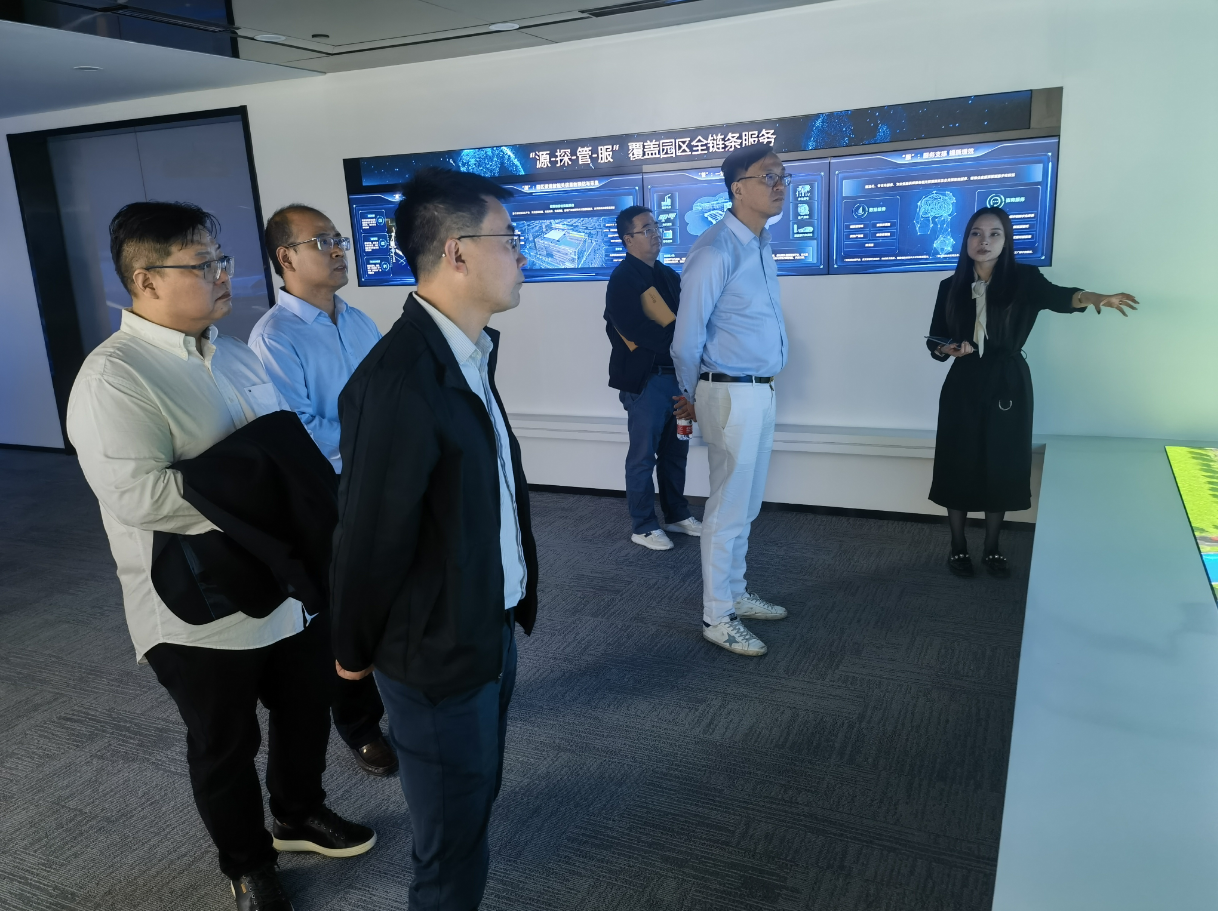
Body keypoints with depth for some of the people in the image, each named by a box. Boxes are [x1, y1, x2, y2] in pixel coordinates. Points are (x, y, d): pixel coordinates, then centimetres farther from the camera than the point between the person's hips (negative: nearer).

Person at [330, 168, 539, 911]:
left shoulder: (469, 350, 2)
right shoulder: (399, 380, -28)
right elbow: (371, 536, -20)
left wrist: (509, 610, 10)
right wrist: (354, 652, -5)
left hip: (493, 628, 8)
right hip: (440, 651, -8)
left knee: (477, 803, 26)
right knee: (456, 841, 13)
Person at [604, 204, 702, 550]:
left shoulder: (668, 275, 16)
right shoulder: (623, 278, -8)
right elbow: (630, 326, -21)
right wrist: (673, 340, -17)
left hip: (675, 374, 7)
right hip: (645, 378, -7)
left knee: (675, 451, 15)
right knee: (643, 456, 1)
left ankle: (677, 515, 28)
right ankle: (644, 527, 12)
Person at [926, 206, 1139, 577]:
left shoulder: (1023, 278, -3)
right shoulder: (951, 286, 2)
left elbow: (1058, 296, -23)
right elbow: (934, 341, 7)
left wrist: (1094, 298, -43)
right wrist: (950, 349, -16)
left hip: (1008, 386, 0)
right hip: (963, 386, 0)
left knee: (1002, 467, 6)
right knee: (958, 466, 2)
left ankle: (992, 548, 22)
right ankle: (958, 547, 19)